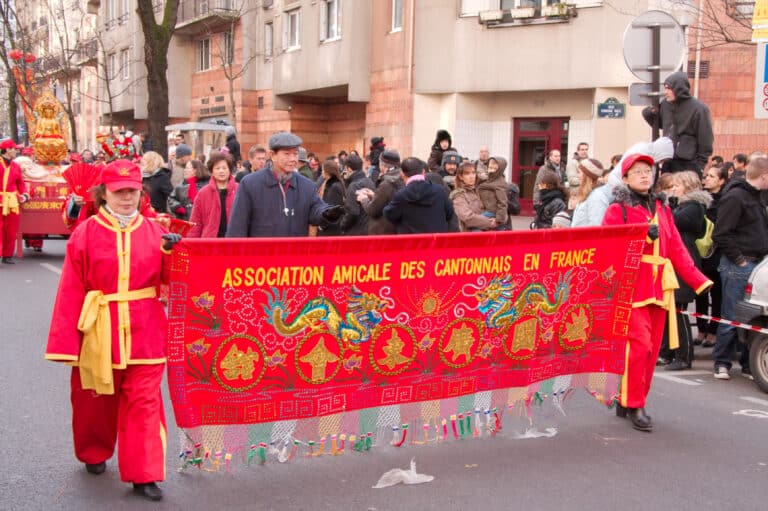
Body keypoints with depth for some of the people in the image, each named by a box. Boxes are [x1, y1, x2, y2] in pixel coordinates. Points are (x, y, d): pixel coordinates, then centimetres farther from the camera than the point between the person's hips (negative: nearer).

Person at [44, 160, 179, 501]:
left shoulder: (153, 231, 3)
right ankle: (94, 454, 42)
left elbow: (168, 280, 5)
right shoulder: (85, 234, -3)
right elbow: (71, 291, -5)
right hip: (100, 331, 0)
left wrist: (170, 252, -14)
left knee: (143, 401, -1)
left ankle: (144, 475, 7)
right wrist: (65, 341, -8)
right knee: (97, 399, 17)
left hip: (144, 332, 1)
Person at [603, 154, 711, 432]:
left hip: (659, 288, 6)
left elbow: (676, 249, 13)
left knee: (652, 349, 7)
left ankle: (628, 401, 19)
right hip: (630, 286, -6)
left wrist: (699, 281, 4)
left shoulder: (662, 209, 18)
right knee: (639, 345, -12)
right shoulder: (617, 210, 1)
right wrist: (643, 235, -22)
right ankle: (634, 405, 0)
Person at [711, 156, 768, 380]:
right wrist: (739, 259, -16)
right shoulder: (734, 197, -13)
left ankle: (749, 363, 18)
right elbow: (721, 234, -18)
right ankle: (722, 362, 8)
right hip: (737, 266, -9)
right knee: (732, 317, -3)